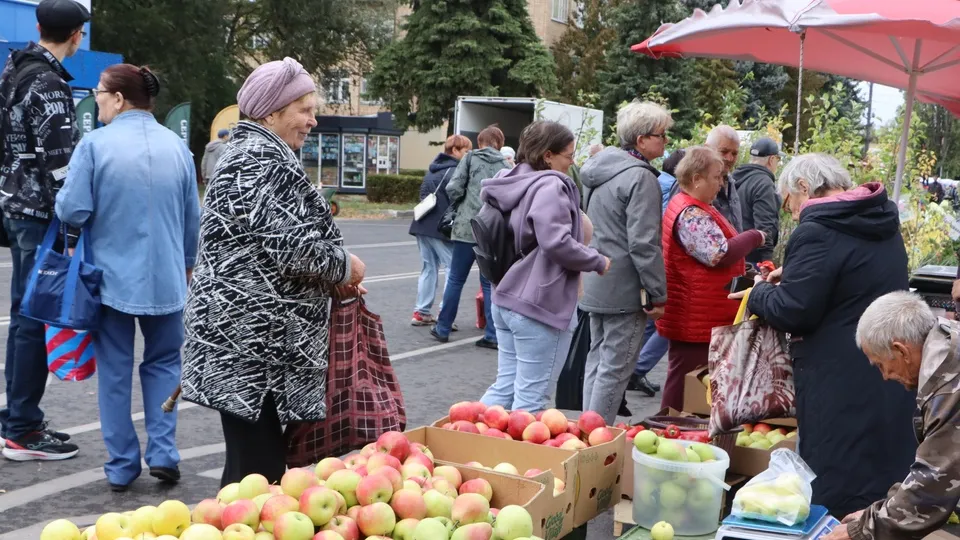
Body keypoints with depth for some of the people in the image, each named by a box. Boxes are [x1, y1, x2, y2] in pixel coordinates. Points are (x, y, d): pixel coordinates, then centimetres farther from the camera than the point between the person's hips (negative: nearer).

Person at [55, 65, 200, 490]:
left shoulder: (95, 144, -11)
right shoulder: (177, 147, 1)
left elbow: (72, 210, -13)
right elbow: (193, 219, 9)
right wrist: (186, 265, 25)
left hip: (112, 276, -2)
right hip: (166, 279, 2)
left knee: (115, 370, 9)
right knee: (162, 363, 17)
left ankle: (122, 466, 14)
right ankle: (163, 452, 7)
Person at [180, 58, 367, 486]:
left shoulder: (252, 153, 20)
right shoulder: (260, 158, -13)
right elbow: (290, 245, -21)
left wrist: (334, 276, 15)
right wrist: (344, 267, -4)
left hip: (250, 332, 11)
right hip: (252, 338, -11)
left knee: (253, 459, 14)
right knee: (257, 469, -6)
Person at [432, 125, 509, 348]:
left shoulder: (470, 158, 3)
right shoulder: (505, 165, 9)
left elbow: (453, 188, -6)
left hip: (468, 226, -2)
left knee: (455, 279, 9)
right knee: (490, 283, 9)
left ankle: (443, 329, 16)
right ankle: (492, 335, 5)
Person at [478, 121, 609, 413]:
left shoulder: (513, 183, 11)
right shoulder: (550, 187, -17)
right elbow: (557, 243, -28)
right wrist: (598, 261, -13)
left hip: (506, 299, 9)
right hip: (541, 304, -9)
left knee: (505, 386, 17)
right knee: (531, 397, -1)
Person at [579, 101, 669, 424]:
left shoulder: (601, 170, 12)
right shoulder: (640, 178, -16)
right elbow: (644, 243, -21)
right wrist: (659, 294, -16)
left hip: (595, 283, 9)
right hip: (624, 289, -9)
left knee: (598, 358, 17)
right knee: (616, 367, -3)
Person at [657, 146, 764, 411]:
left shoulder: (692, 207, 16)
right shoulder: (691, 214, -20)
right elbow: (720, 255, -24)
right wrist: (754, 237, -10)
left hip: (696, 317, 11)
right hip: (695, 319, -11)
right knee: (687, 381, -4)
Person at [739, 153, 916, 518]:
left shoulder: (818, 232, -18)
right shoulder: (882, 221, 10)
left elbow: (791, 311, -20)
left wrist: (760, 292, 0)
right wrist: (794, 276, 17)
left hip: (841, 383, -9)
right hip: (893, 376, 9)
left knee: (832, 495, 1)